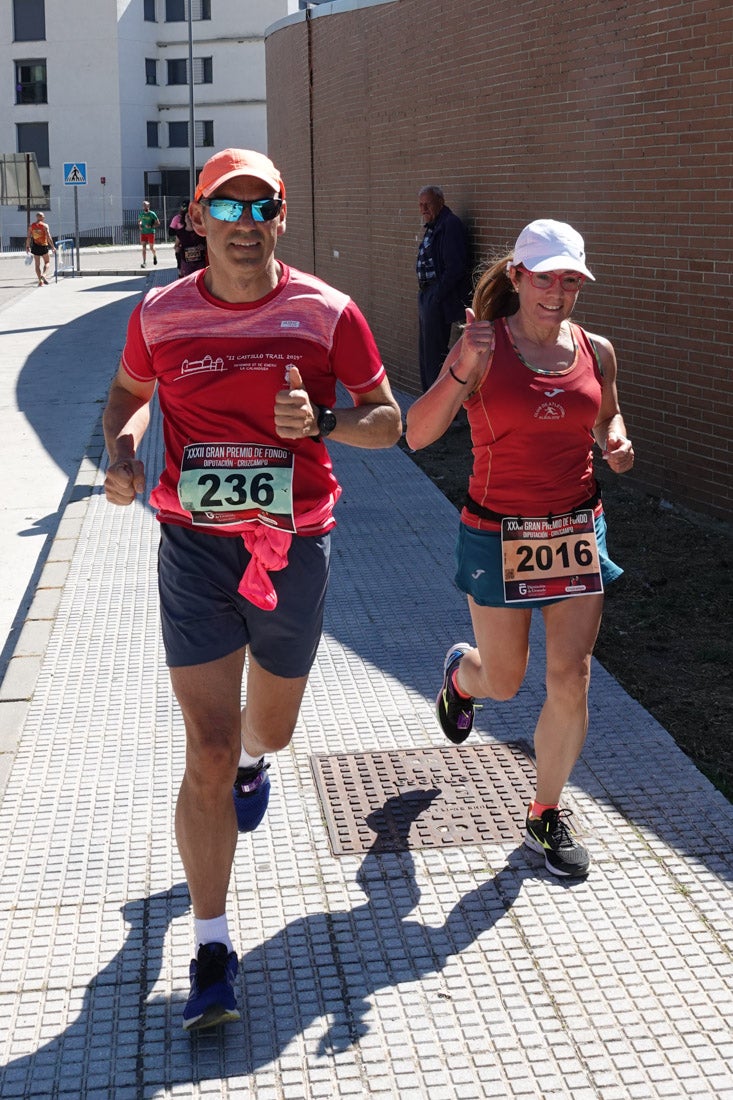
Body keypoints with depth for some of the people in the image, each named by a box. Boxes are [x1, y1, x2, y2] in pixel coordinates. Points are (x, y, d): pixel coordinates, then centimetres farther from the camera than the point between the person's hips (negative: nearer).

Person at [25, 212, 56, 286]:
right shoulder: (44, 225, -7)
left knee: (37, 264, 10)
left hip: (35, 247, 3)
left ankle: (40, 281, 8)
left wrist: (27, 247, 12)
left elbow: (28, 237, 4)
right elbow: (48, 237, -12)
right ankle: (43, 275, -12)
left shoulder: (31, 226, 4)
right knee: (47, 262, 13)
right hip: (43, 246, -3)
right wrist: (53, 247, -7)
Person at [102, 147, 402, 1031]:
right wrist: (121, 452, -5)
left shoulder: (327, 313, -5)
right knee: (207, 751, -6)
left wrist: (320, 422, -20)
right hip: (194, 550, -1)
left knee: (270, 727, 21)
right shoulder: (159, 316, -1)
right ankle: (212, 951, 5)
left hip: (293, 549, 1)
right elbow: (127, 394, 17)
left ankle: (252, 761, 63)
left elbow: (386, 419, 1)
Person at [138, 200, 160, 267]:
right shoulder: (141, 213, 6)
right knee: (144, 247, -6)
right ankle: (144, 262, -7)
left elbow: (158, 223, -6)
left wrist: (151, 226, -20)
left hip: (151, 232, -3)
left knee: (151, 248, 3)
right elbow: (139, 221, 24)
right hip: (143, 233, 3)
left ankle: (155, 256, 36)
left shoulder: (152, 214, -8)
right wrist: (140, 225, 2)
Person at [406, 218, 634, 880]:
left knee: (571, 682, 0)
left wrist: (617, 444, -1)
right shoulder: (484, 346, -10)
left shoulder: (596, 351, 2)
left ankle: (547, 816, 20)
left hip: (578, 531, 3)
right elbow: (417, 434, -17)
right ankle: (461, 674, 51)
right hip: (499, 535, -3)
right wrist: (460, 371, -32)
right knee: (504, 681, 11)